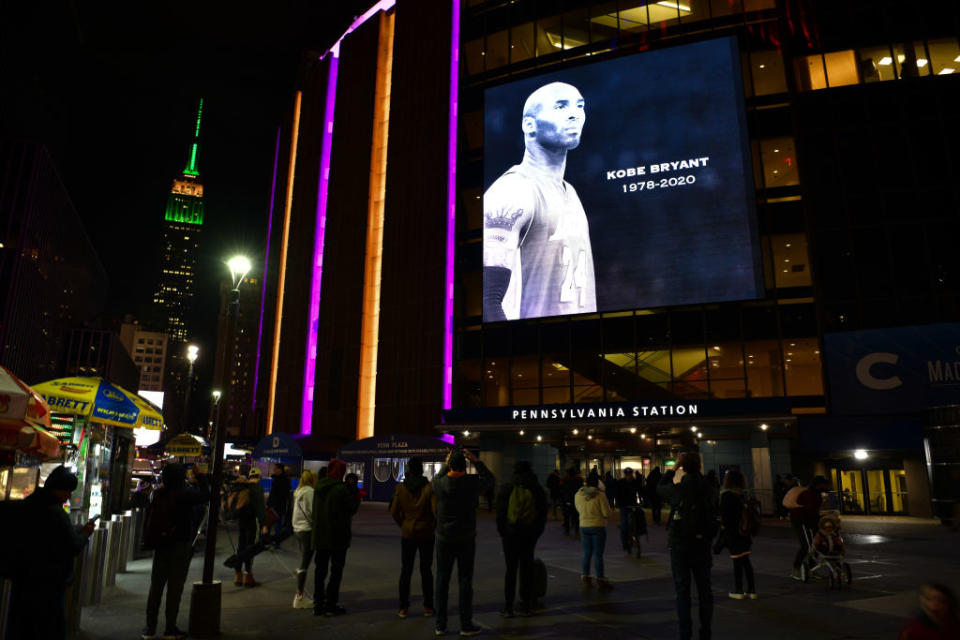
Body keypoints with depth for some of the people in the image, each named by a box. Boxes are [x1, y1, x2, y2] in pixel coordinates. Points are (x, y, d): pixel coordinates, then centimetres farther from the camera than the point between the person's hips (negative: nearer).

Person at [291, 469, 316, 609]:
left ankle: (299, 594, 19)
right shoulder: (310, 492, -14)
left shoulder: (298, 491, 14)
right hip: (308, 530, -9)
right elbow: (313, 512, -17)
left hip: (298, 529, 9)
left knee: (303, 563, 15)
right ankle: (300, 597, 0)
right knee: (304, 563, -4)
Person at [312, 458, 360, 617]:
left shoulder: (318, 487, 4)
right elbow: (353, 508, -11)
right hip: (338, 536, -6)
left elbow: (316, 509, 14)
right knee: (336, 569, 5)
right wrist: (356, 498, 9)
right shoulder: (341, 489, -18)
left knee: (320, 568, 14)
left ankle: (318, 604, 18)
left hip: (320, 535, 6)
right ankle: (331, 604, 7)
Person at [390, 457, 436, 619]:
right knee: (426, 570, 10)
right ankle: (428, 607, 15)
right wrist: (433, 526, 2)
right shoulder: (429, 487, -11)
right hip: (426, 534, -1)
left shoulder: (400, 488, -4)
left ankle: (403, 607, 11)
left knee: (405, 570, 9)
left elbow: (394, 512, -2)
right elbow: (436, 510, -15)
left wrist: (403, 525, 12)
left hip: (407, 534, 1)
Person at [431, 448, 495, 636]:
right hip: (466, 540, -2)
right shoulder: (472, 482, -13)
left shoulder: (439, 483, -9)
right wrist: (476, 461, 6)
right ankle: (466, 625, 12)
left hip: (444, 539, 2)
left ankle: (440, 625, 17)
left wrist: (445, 463, 18)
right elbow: (490, 479, 7)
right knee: (465, 581, 6)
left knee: (442, 580, 11)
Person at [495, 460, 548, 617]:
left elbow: (500, 512, -2)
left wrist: (501, 531, 7)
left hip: (511, 533, -1)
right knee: (527, 569, 9)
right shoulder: (537, 489, 2)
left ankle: (508, 607, 5)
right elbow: (543, 513, 5)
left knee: (511, 569, 5)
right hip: (530, 534, 1)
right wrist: (537, 532, 12)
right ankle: (526, 606, 13)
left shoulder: (506, 488, -3)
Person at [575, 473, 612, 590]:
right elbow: (607, 513, -11)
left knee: (586, 553, 12)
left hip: (584, 526, 4)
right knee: (598, 554, 1)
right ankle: (600, 580, 7)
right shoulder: (600, 495, -14)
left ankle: (585, 578, 17)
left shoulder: (578, 495, 0)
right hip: (598, 526, -4)